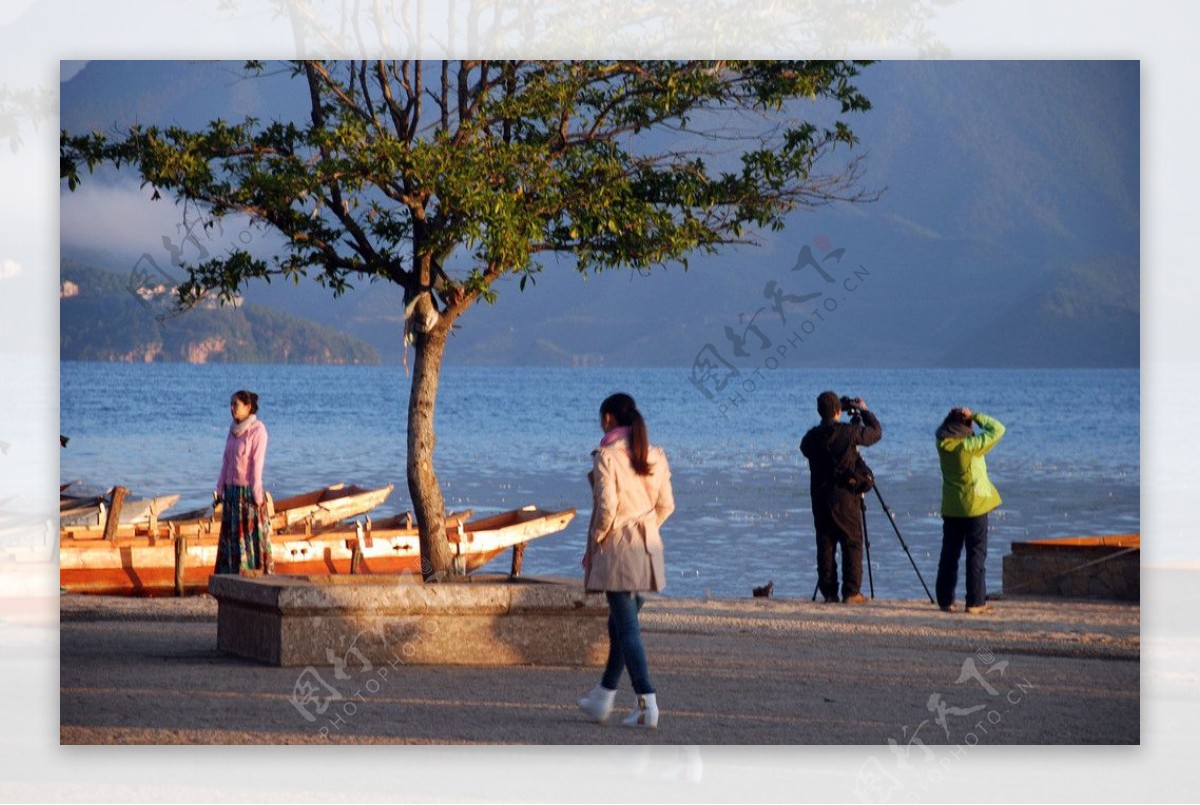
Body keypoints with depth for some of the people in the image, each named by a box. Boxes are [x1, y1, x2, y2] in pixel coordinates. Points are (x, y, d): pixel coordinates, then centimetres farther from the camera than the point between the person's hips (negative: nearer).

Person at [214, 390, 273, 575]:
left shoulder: (257, 430, -10)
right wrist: (221, 488, 11)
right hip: (232, 490, 7)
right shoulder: (234, 429, 10)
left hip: (248, 490, -7)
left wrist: (256, 494, -17)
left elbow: (257, 462, -14)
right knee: (231, 535, 7)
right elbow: (227, 460, 13)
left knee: (252, 534, -5)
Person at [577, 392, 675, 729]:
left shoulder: (606, 456, -12)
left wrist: (593, 545, -4)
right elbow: (666, 505, 9)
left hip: (617, 549, -7)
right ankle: (603, 697, 26)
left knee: (627, 628, -5)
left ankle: (647, 703, -12)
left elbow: (606, 506, -16)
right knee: (620, 624, 18)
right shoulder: (655, 456, 7)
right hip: (649, 548, 7)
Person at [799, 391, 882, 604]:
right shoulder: (849, 432, -10)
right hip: (846, 497, -3)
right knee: (852, 544, 3)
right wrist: (864, 411, 19)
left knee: (825, 545, 7)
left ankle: (829, 592, 6)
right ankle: (851, 592, -2)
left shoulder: (812, 437, -2)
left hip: (820, 498, 3)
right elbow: (876, 433, 4)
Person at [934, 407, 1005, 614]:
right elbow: (997, 429, -11)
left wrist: (954, 417, 3)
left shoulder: (942, 444, -3)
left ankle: (945, 600, 12)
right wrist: (975, 416, -6)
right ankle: (975, 602, -2)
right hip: (974, 506, -5)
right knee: (976, 553, 0)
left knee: (949, 554, 10)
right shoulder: (970, 445, -17)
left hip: (950, 508, 5)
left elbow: (942, 429, 20)